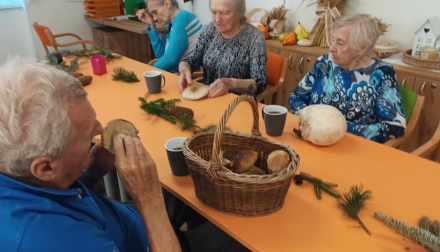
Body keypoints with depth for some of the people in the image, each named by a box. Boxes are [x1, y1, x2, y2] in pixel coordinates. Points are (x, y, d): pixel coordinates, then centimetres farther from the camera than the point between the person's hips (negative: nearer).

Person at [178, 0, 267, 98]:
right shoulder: (210, 30, 1)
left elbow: (260, 84, -17)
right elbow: (187, 61, 4)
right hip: (207, 97, 4)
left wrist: (230, 83, -34)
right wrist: (184, 70, -19)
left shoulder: (254, 37, -13)